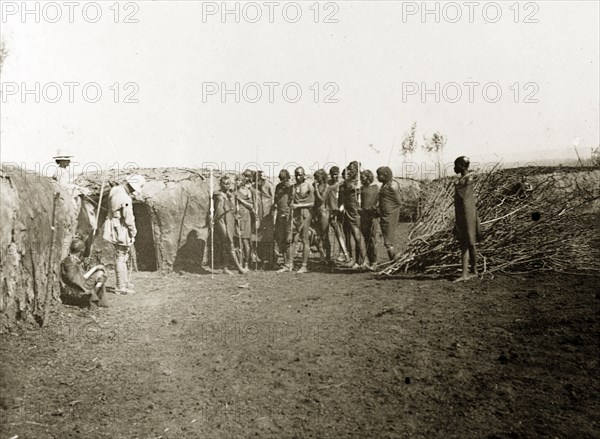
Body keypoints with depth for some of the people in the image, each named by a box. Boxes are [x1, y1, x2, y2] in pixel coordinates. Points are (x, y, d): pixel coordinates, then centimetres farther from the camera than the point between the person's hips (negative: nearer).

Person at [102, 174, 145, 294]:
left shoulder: (114, 190, 4)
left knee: (122, 256, 20)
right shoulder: (126, 200, -25)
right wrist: (133, 232, -6)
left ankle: (125, 282, 32)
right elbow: (129, 219, -21)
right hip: (121, 230, -9)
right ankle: (121, 287, 8)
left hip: (113, 228, 9)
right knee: (121, 258, 0)